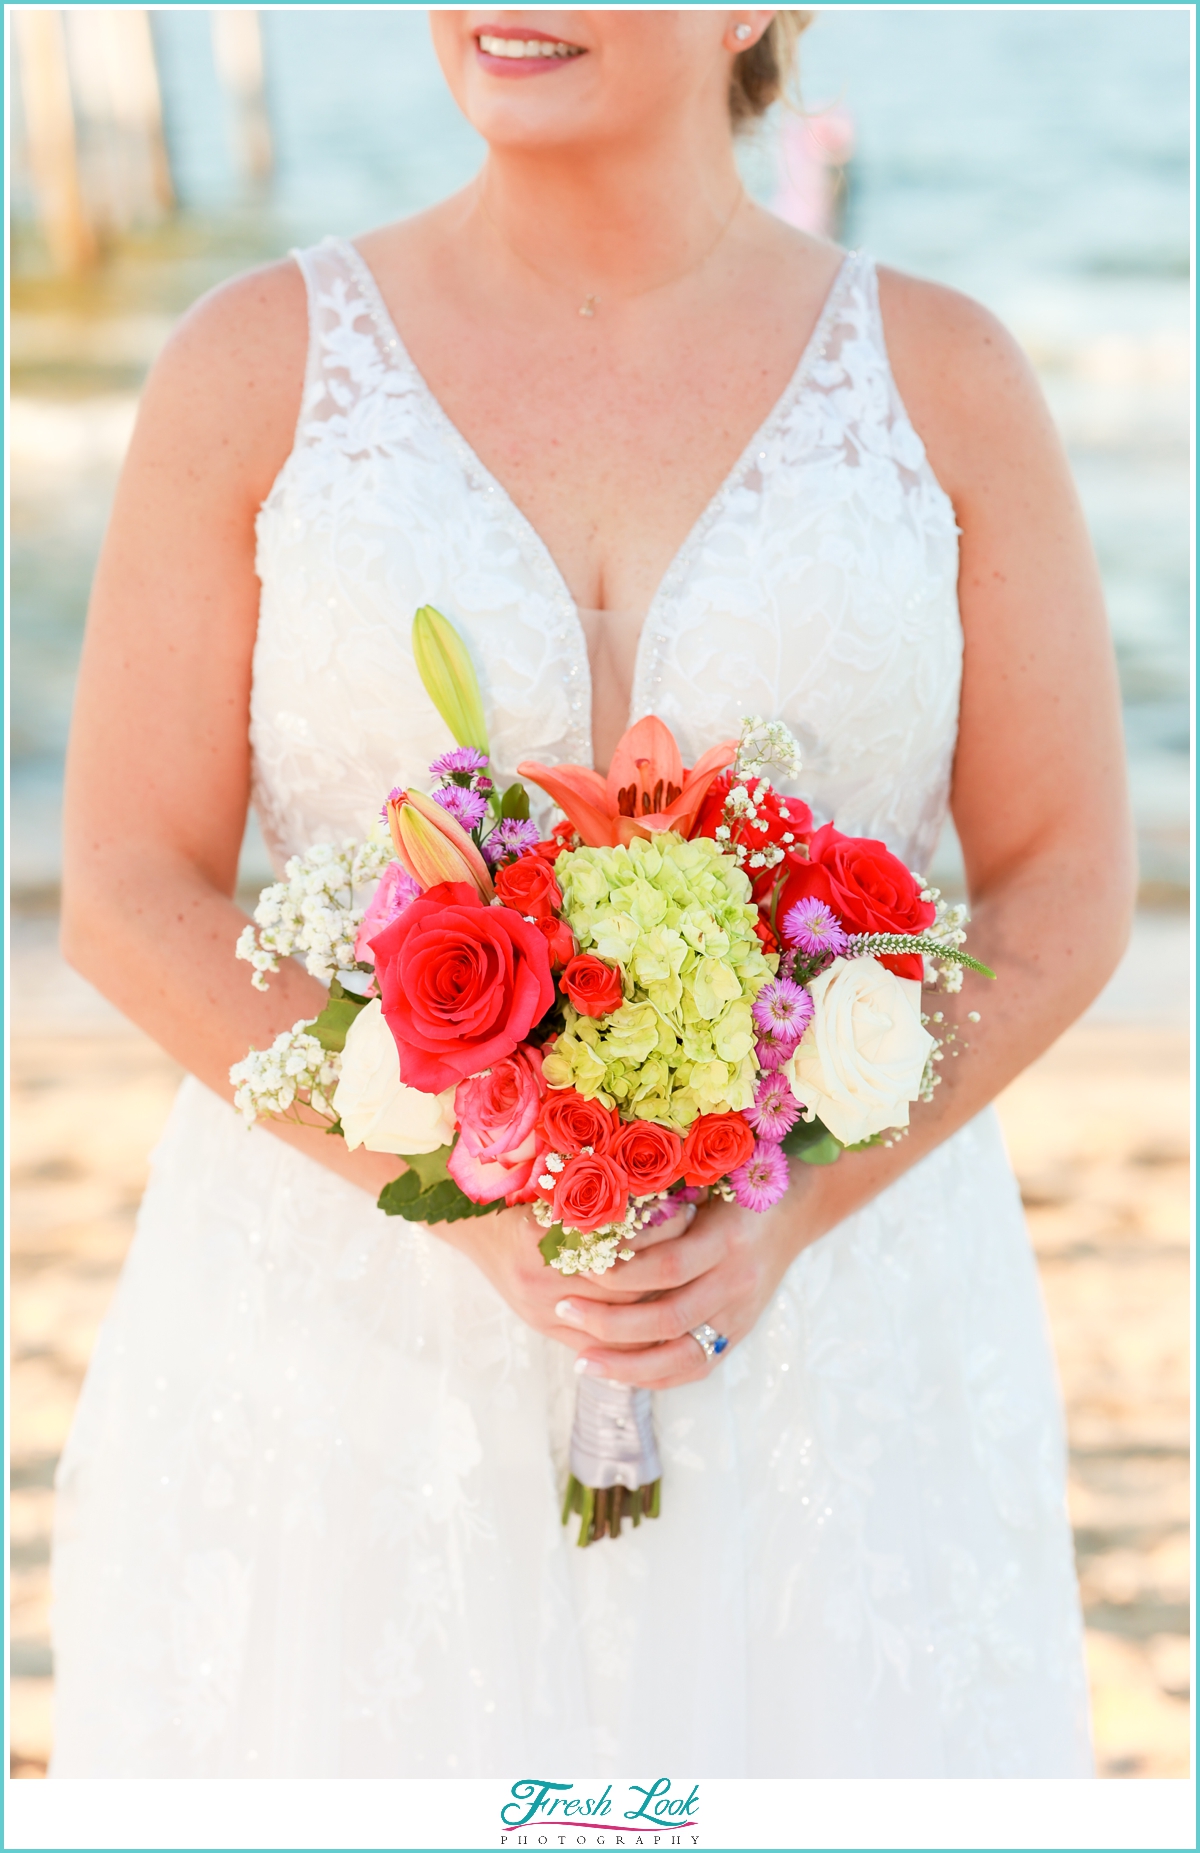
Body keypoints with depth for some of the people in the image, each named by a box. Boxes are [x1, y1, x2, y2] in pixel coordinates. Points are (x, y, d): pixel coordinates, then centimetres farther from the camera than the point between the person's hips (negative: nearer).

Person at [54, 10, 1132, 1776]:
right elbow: (127, 892, -4)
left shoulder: (942, 375, -1)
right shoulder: (259, 358, -3)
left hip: (827, 1335, 1)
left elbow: (1068, 890, 1)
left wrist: (796, 1207, -15)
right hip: (368, 1350, 0)